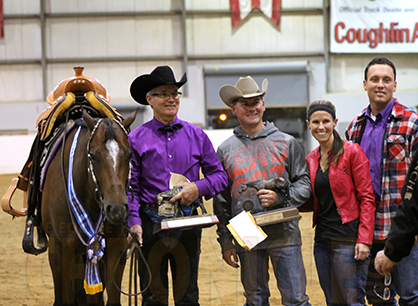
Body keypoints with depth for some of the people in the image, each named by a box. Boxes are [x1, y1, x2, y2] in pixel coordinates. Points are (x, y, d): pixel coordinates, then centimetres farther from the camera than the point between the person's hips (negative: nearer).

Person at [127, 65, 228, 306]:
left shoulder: (196, 136, 7)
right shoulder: (136, 140, 2)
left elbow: (220, 175, 9)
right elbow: (130, 186, -1)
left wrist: (199, 188, -11)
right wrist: (134, 221, -14)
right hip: (151, 223, -1)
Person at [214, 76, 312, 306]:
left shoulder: (286, 143, 5)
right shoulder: (225, 150, 9)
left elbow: (304, 184, 6)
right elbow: (220, 201, 11)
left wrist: (281, 197, -13)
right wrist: (225, 241, 7)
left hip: (284, 234, -1)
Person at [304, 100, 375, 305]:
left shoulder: (352, 152, -7)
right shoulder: (311, 159, 12)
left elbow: (367, 199, -9)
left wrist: (364, 240, -16)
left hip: (348, 239, -6)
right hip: (322, 240, 6)